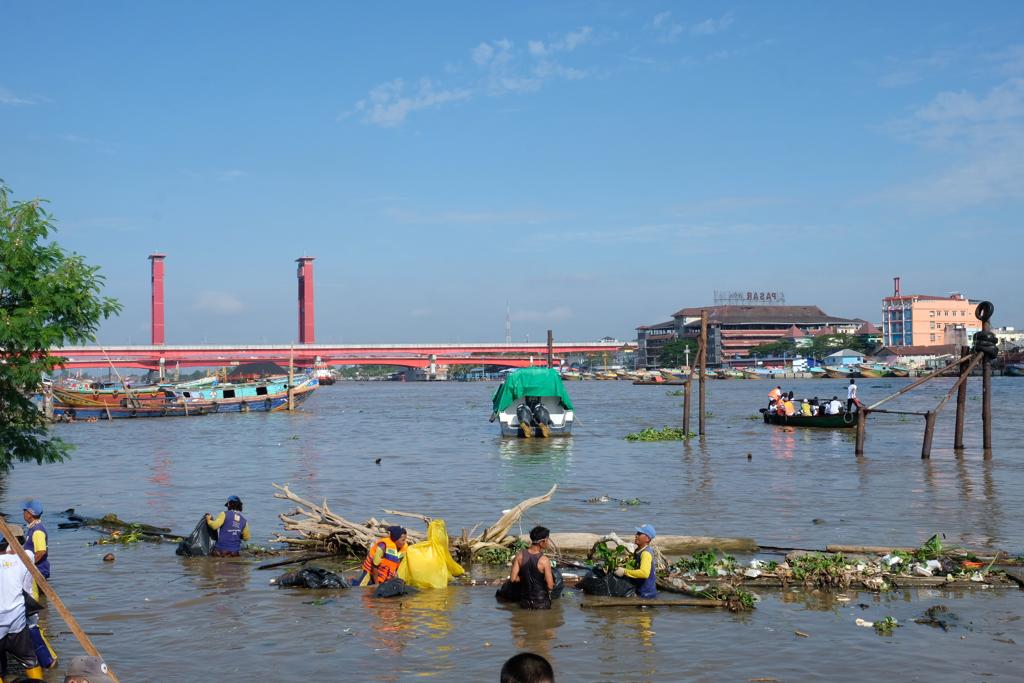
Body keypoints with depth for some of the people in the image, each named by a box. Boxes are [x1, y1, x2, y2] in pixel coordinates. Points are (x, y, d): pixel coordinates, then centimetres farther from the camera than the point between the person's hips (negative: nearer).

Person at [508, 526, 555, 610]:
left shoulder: (520, 556, -6)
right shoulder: (544, 560, -19)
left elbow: (513, 578, -4)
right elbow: (550, 586, -17)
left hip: (525, 602, 5)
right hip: (541, 602, -5)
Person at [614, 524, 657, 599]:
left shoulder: (646, 553, -24)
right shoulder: (638, 551, 6)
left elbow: (644, 573, -40)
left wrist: (624, 572, -33)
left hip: (646, 594, -10)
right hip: (640, 592, 10)